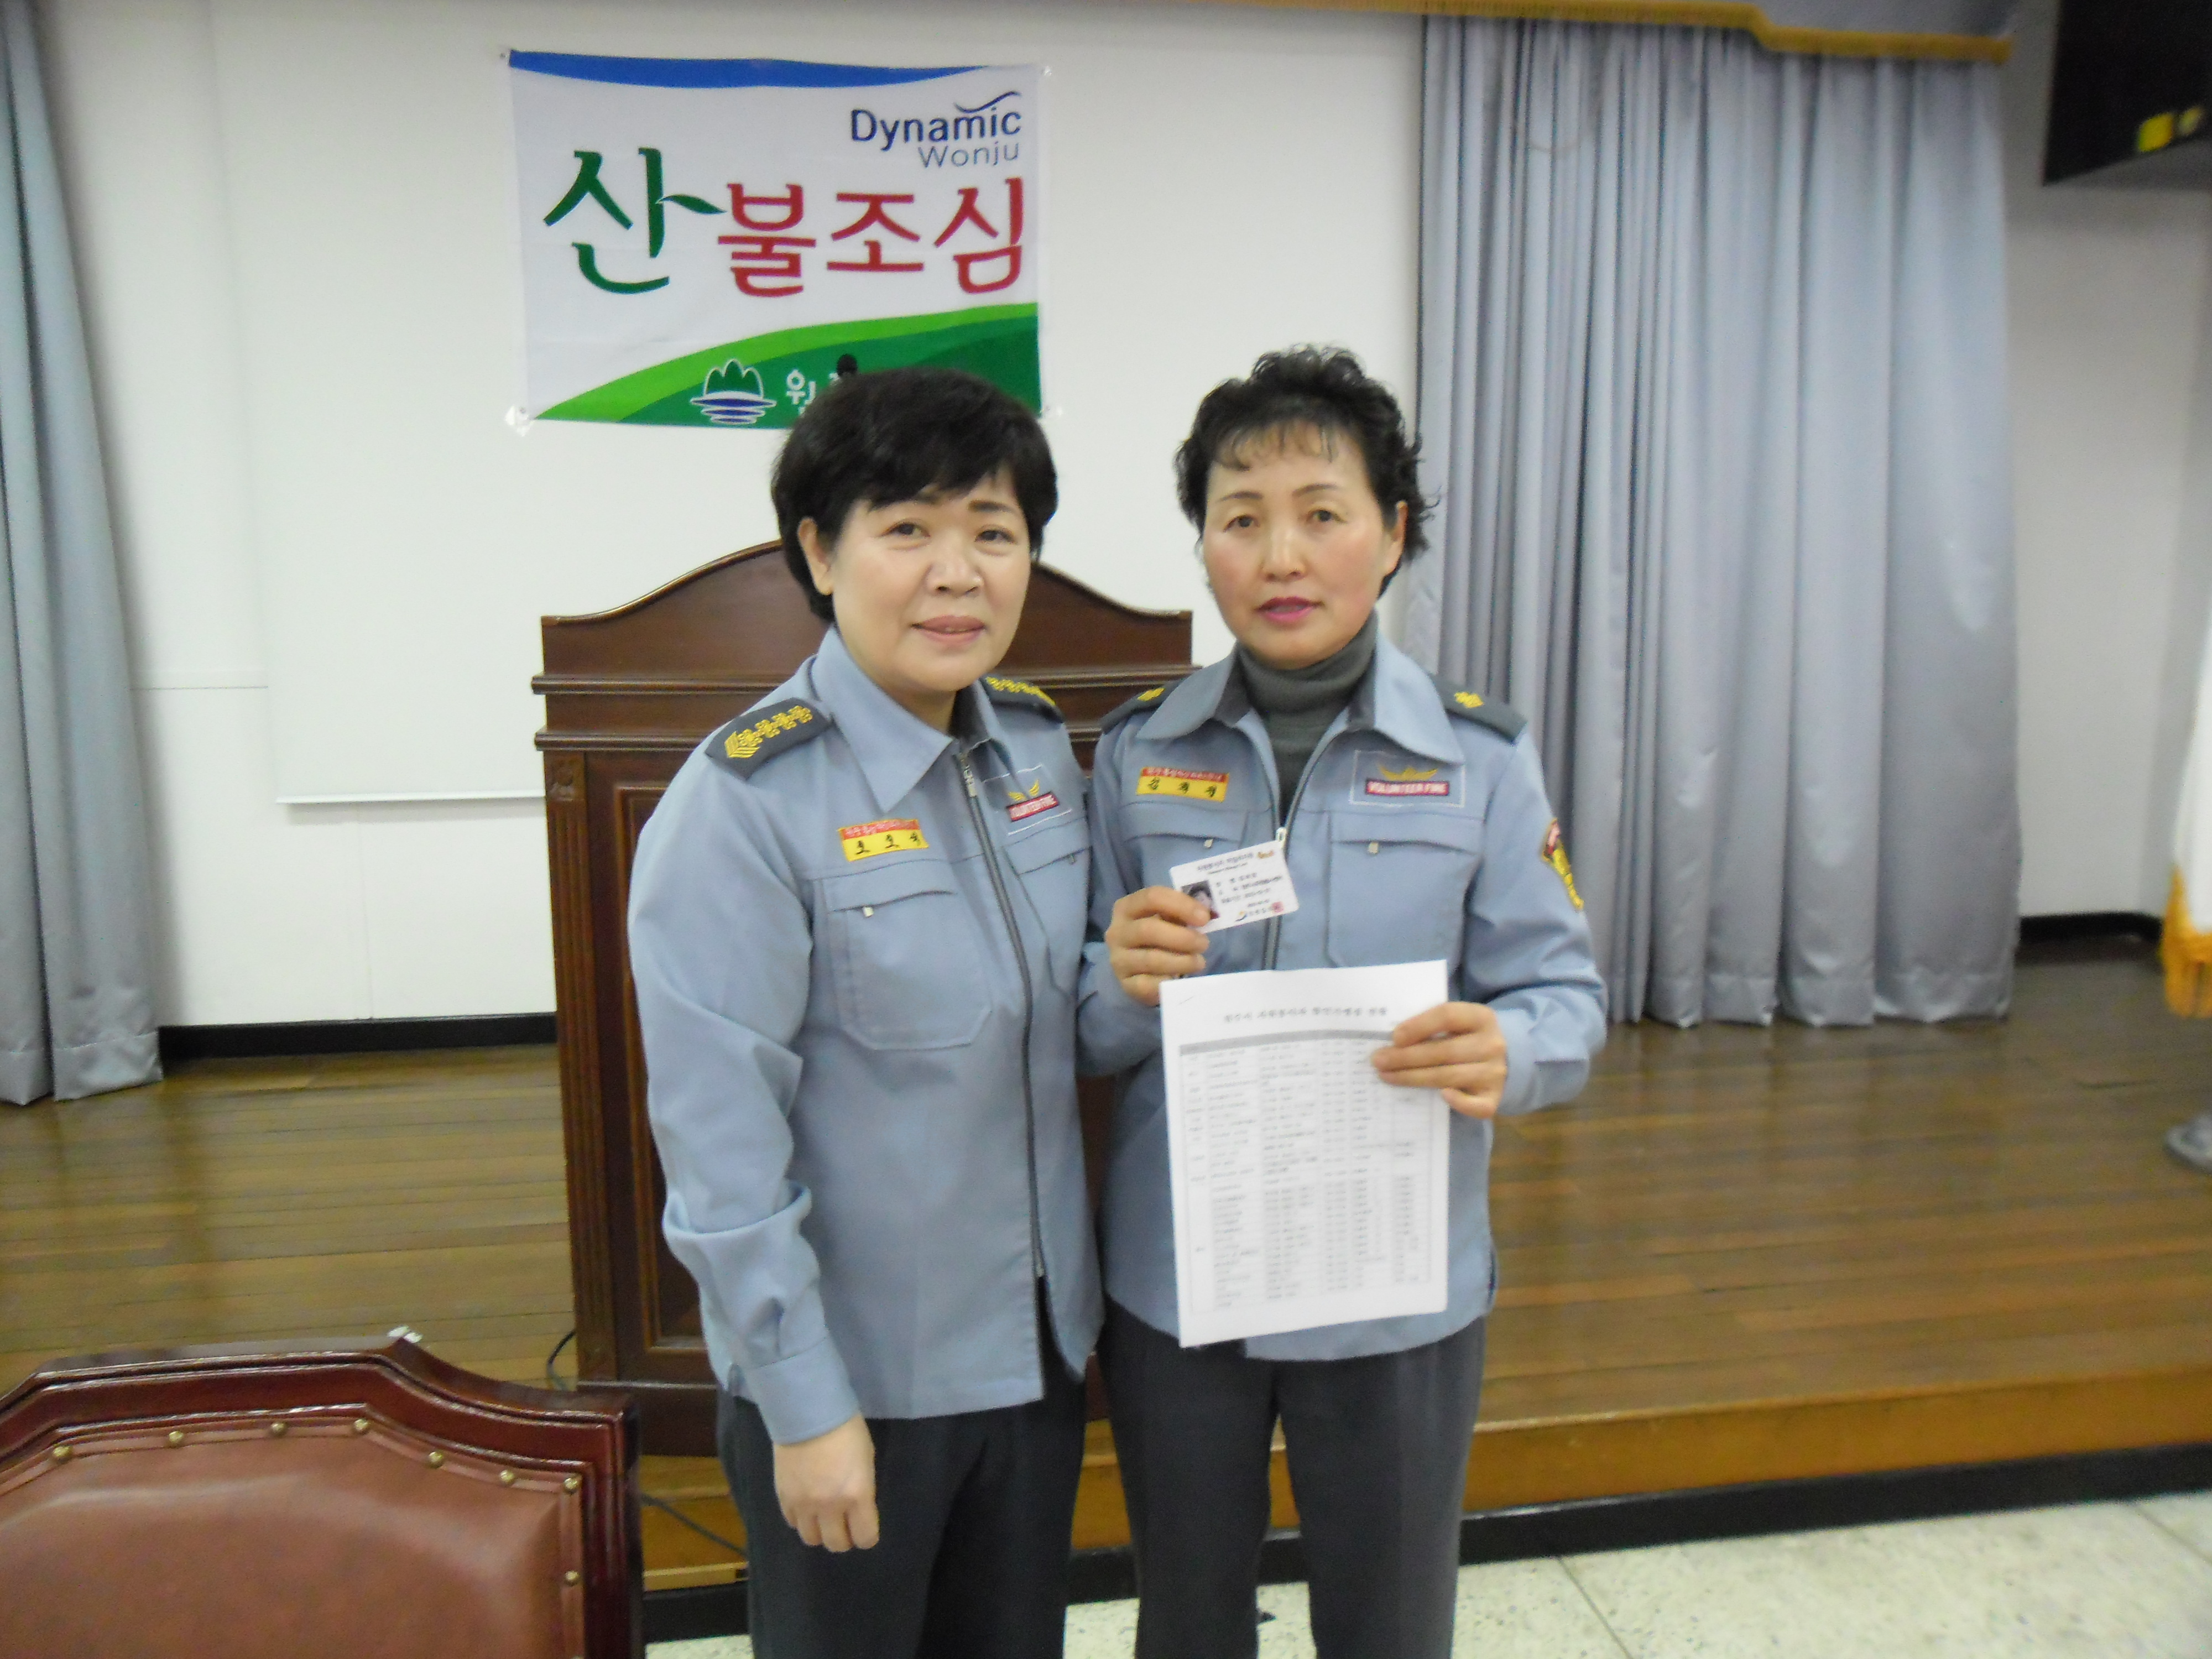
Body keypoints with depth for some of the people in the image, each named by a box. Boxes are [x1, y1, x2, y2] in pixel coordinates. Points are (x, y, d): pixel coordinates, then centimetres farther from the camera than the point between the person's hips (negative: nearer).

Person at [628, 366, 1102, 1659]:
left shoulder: (1041, 746, -2)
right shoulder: (746, 801, -21)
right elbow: (719, 1137, -19)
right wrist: (803, 1401, -15)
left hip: (1040, 1343, 6)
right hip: (858, 1372, -5)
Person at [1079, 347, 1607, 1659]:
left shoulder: (1478, 754, -6)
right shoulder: (1138, 752, -2)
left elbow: (1569, 996, -4)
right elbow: (1085, 1034, 0)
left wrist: (1507, 1053, -26)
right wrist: (1126, 987, -22)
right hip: (1172, 1289, 2)